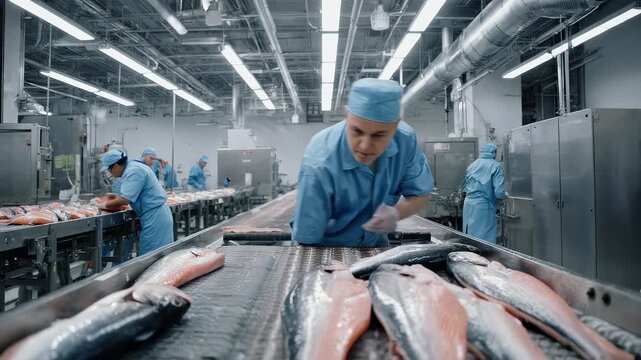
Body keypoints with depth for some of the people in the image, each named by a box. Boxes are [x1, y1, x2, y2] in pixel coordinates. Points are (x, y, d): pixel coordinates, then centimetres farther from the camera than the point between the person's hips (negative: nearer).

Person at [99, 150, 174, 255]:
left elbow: (124, 199, -22)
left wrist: (106, 205, -5)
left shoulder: (133, 171, -17)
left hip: (154, 218, -10)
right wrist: (117, 196, 17)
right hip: (158, 216, 10)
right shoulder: (134, 166, 14)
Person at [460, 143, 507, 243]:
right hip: (483, 206, -6)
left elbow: (463, 188, 13)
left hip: (468, 204, 6)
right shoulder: (496, 166, -5)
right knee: (485, 239, 1)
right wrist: (505, 196, 8)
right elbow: (499, 192, -12)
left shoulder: (472, 165, 10)